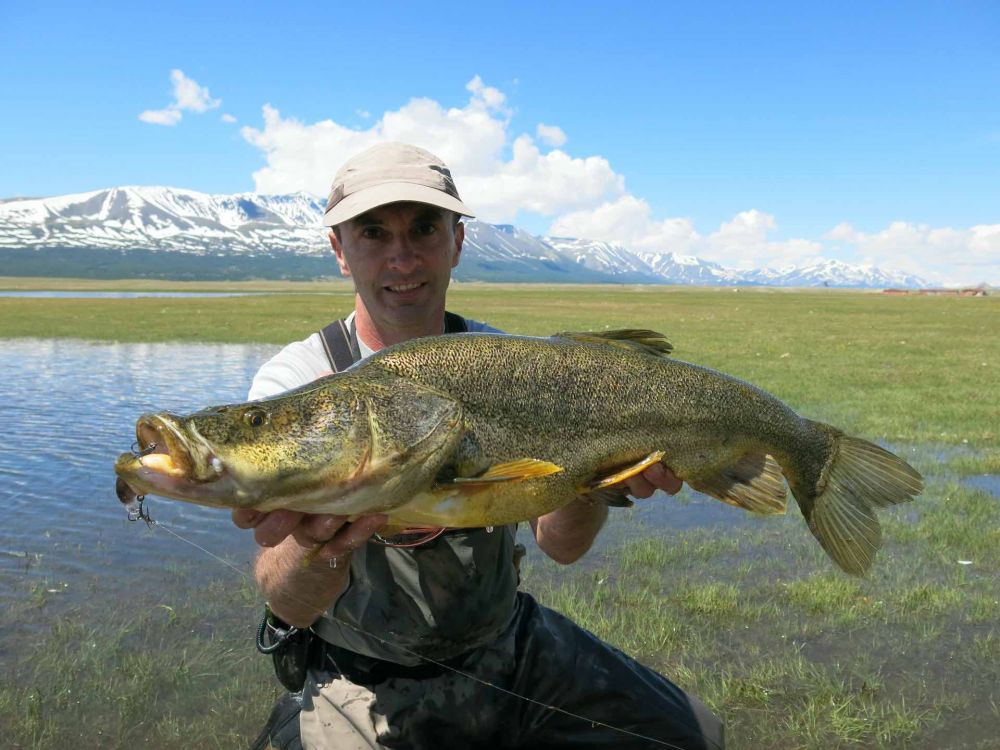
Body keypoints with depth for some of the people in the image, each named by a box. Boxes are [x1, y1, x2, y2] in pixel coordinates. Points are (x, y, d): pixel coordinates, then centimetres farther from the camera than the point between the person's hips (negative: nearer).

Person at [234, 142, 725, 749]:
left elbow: (561, 545, -9)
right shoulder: (293, 381, -16)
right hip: (365, 686, -3)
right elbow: (289, 605, -26)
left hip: (509, 649, 3)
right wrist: (321, 547, -48)